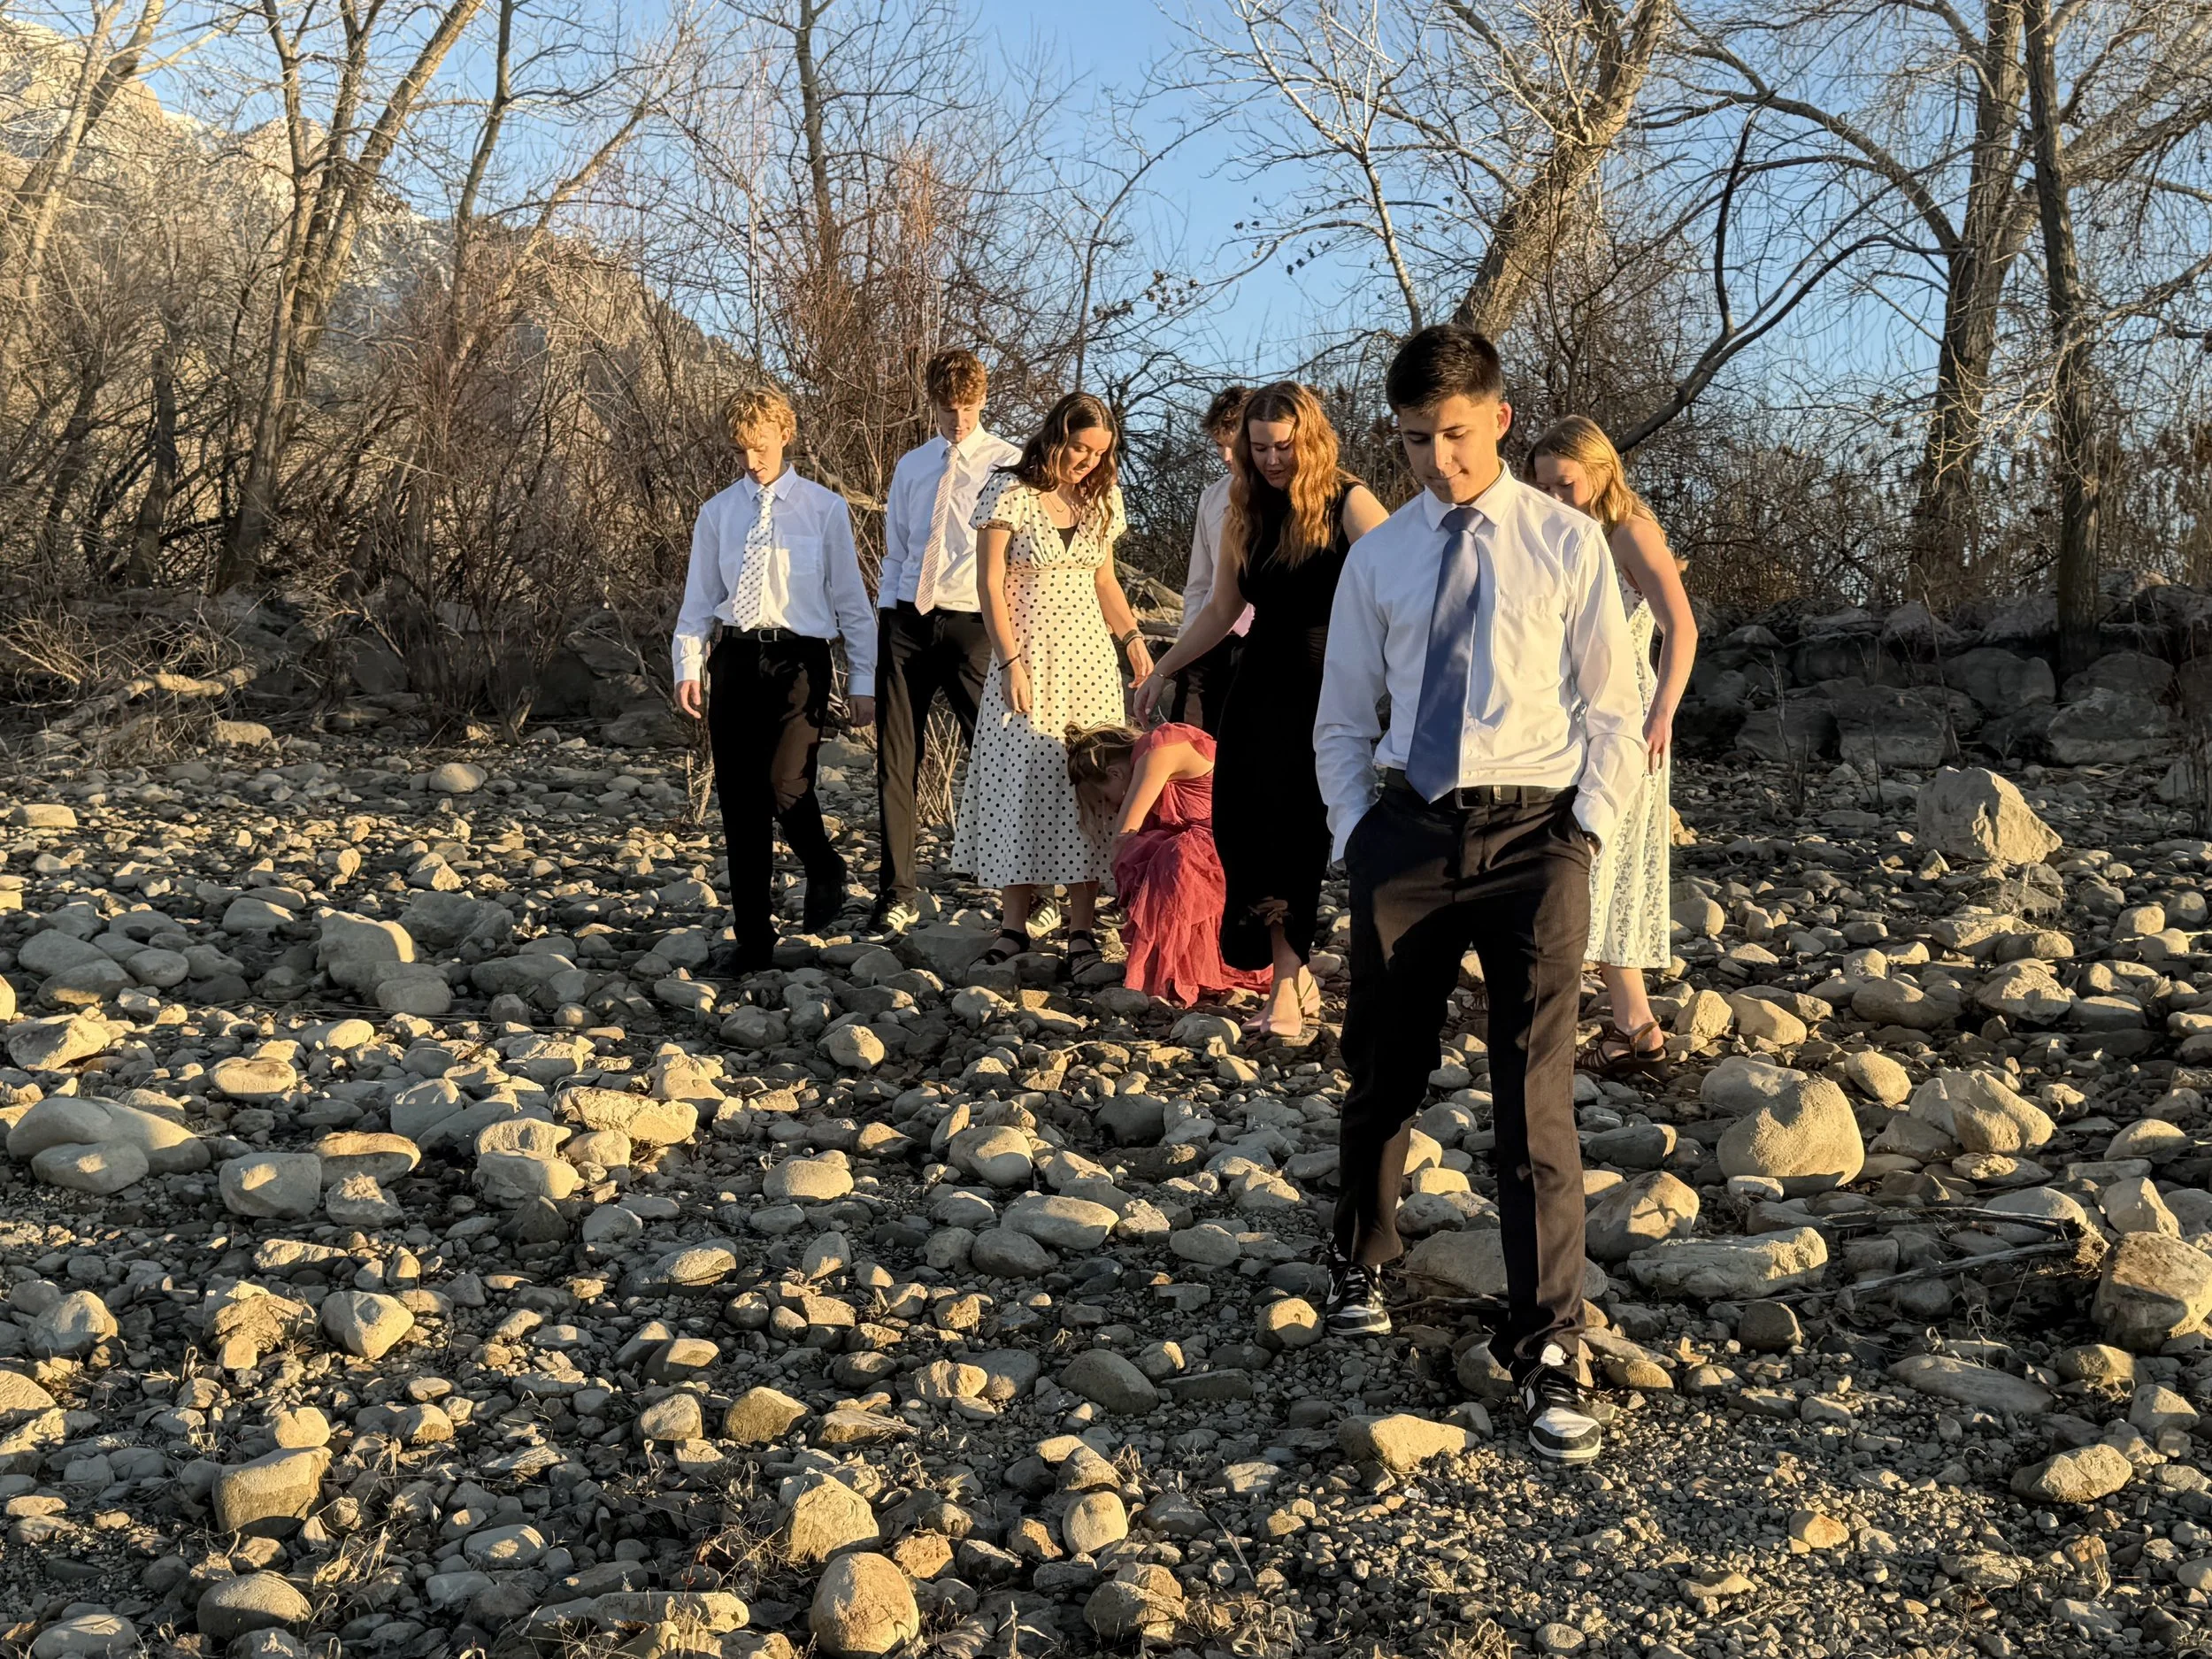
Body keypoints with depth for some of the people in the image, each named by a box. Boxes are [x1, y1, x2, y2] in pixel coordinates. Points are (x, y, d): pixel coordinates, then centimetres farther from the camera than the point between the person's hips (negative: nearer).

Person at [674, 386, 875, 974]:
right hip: (736, 660, 3)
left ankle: (824, 871, 16)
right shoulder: (718, 512, 11)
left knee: (786, 784, -18)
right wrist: (688, 666, 0)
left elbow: (851, 598, 5)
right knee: (740, 801, 3)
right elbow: (698, 600, 13)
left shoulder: (824, 508, 4)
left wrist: (863, 680, 1)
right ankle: (752, 939, 13)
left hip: (800, 660, -3)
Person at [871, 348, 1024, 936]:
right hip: (908, 622, 4)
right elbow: (896, 553, 18)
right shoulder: (911, 467, 16)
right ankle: (898, 893, 12)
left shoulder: (1007, 463, 1)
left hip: (972, 623, -4)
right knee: (896, 760, 3)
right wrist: (884, 624, 10)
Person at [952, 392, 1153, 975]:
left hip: (1089, 659, 4)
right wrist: (1010, 663, -13)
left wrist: (1132, 640, 4)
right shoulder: (1010, 493, -5)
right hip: (1028, 657, -4)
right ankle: (1014, 926, 6)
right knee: (1019, 782, -3)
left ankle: (1082, 930, 4)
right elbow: (990, 584, -7)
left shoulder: (1099, 497, 10)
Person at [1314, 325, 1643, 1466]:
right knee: (1382, 1077, 14)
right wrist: (1355, 836, 3)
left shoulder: (1567, 544, 2)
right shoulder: (1377, 558, 8)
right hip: (1405, 830, 3)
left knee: (1537, 1100, -7)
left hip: (1533, 832, -2)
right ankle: (1360, 1266, 39)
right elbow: (1341, 721, 13)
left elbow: (1614, 711, 4)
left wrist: (1587, 831, -6)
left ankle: (1548, 1357, 1)